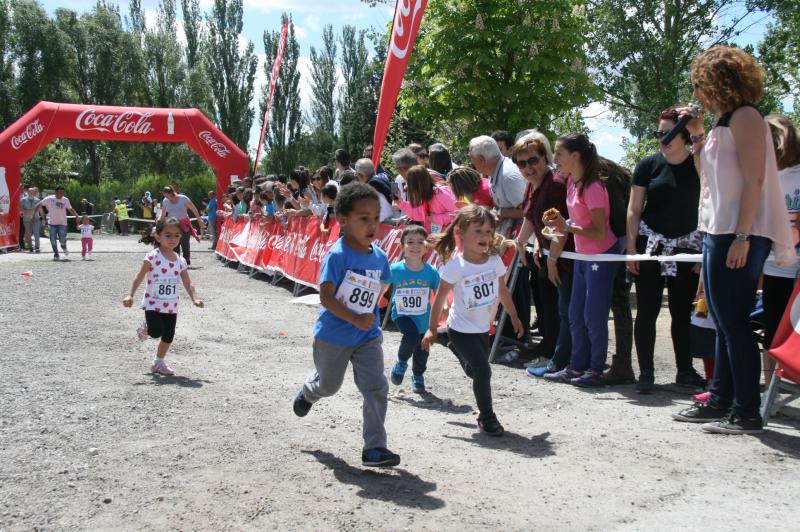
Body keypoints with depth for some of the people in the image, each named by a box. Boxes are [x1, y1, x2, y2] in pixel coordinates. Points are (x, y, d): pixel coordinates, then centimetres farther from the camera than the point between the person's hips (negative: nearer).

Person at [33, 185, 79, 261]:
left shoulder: (65, 200, 2)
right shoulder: (49, 199, -4)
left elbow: (70, 209, 13)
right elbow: (39, 205, 2)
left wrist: (76, 216, 0)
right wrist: (34, 213, -4)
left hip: (62, 223, 0)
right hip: (52, 223, 0)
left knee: (62, 239, -10)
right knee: (53, 240, -3)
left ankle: (64, 248, 24)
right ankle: (56, 255, 12)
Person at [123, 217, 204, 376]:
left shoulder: (180, 261, 3)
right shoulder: (153, 257, -12)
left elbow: (188, 283, 3)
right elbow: (139, 277, -14)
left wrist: (195, 298, -13)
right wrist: (130, 295, -23)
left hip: (171, 306, 5)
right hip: (153, 303, -5)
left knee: (169, 336, 8)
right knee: (156, 332, -16)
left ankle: (159, 362, 28)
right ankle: (146, 328, 20)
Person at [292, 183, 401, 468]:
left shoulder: (379, 257, -3)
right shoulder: (337, 255, -22)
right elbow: (326, 297, -26)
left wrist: (371, 318, 10)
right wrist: (355, 319, -35)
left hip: (368, 337, 4)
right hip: (333, 336, -4)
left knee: (376, 388, -7)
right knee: (328, 385, 20)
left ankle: (374, 448, 1)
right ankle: (308, 392, 57)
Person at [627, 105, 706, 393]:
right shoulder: (649, 165, 1)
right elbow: (634, 209, 2)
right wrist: (631, 247, -5)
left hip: (687, 246, 1)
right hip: (650, 245, 0)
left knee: (682, 310, 8)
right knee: (647, 310, -1)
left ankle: (685, 370, 19)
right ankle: (646, 372, 6)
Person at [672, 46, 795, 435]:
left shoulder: (744, 117, -9)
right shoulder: (722, 122, 18)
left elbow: (754, 180, -17)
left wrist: (742, 237, -23)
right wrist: (697, 136, 15)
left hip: (738, 237, -10)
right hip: (718, 234, 10)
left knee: (735, 323, -7)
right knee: (725, 324, 13)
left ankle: (747, 413, 0)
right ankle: (720, 402, 21)